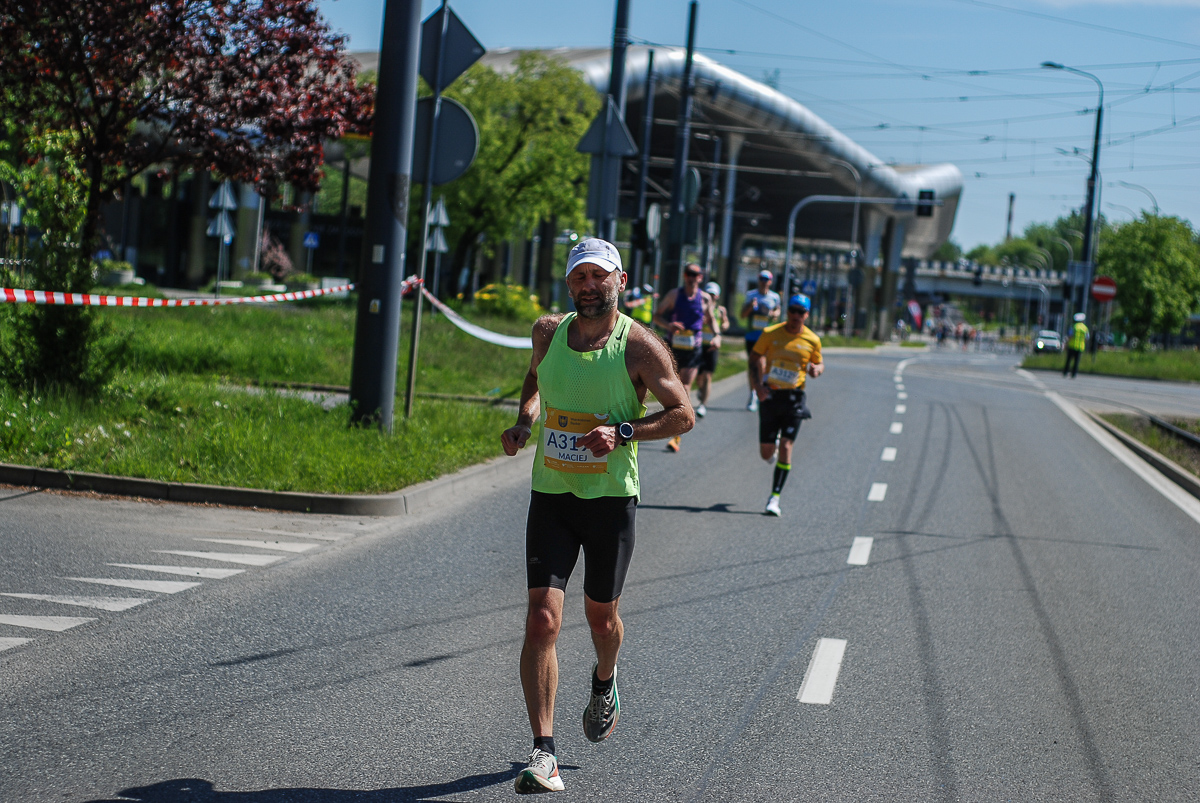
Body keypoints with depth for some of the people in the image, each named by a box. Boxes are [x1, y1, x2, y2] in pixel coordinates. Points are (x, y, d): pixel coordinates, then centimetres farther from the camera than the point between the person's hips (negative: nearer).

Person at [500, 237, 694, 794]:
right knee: (542, 621, -12)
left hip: (611, 499, -2)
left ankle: (604, 686, 53)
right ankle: (544, 754, -11)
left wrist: (623, 431, -19)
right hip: (550, 497, 2)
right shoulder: (547, 333, 2)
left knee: (600, 615, 16)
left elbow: (683, 414, -5)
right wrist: (524, 421, 4)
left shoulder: (640, 346, -10)